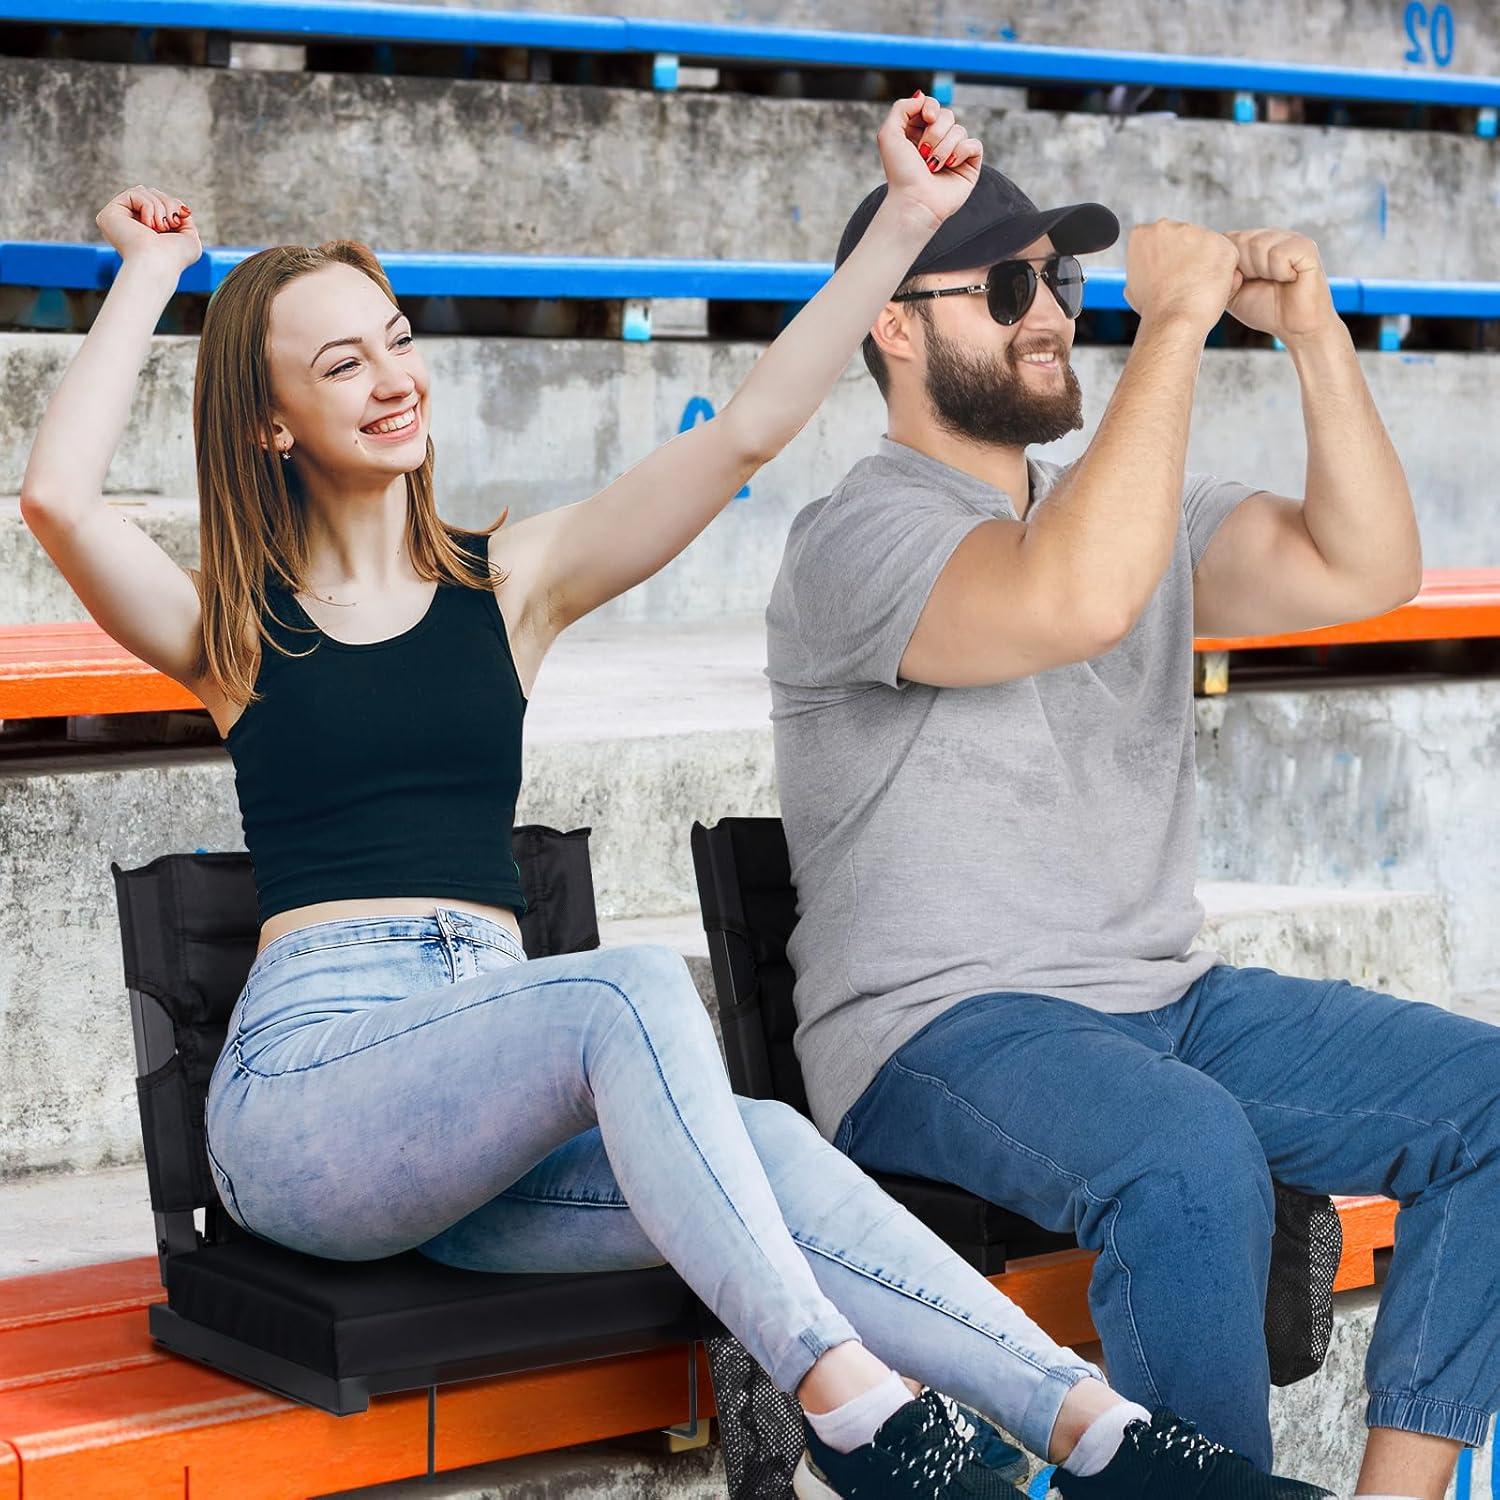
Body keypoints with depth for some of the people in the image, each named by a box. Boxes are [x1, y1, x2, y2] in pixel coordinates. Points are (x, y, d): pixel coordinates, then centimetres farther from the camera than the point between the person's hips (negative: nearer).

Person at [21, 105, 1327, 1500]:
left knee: (760, 1151, -28)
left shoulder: (510, 581, 15)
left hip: (481, 1106, 3)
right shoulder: (237, 631, 8)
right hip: (305, 1090, -3)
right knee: (633, 990, -32)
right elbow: (60, 497, -12)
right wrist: (152, 270, 0)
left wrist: (907, 219, 0)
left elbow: (745, 433, 6)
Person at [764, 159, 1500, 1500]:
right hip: (940, 1034, -8)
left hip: (1174, 1000, 8)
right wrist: (1176, 323, -23)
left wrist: (1316, 336, -5)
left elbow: (1364, 572, 5)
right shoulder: (860, 536, -9)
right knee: (1191, 1152, -38)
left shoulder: (1148, 508, 17)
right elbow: (1077, 602, -29)